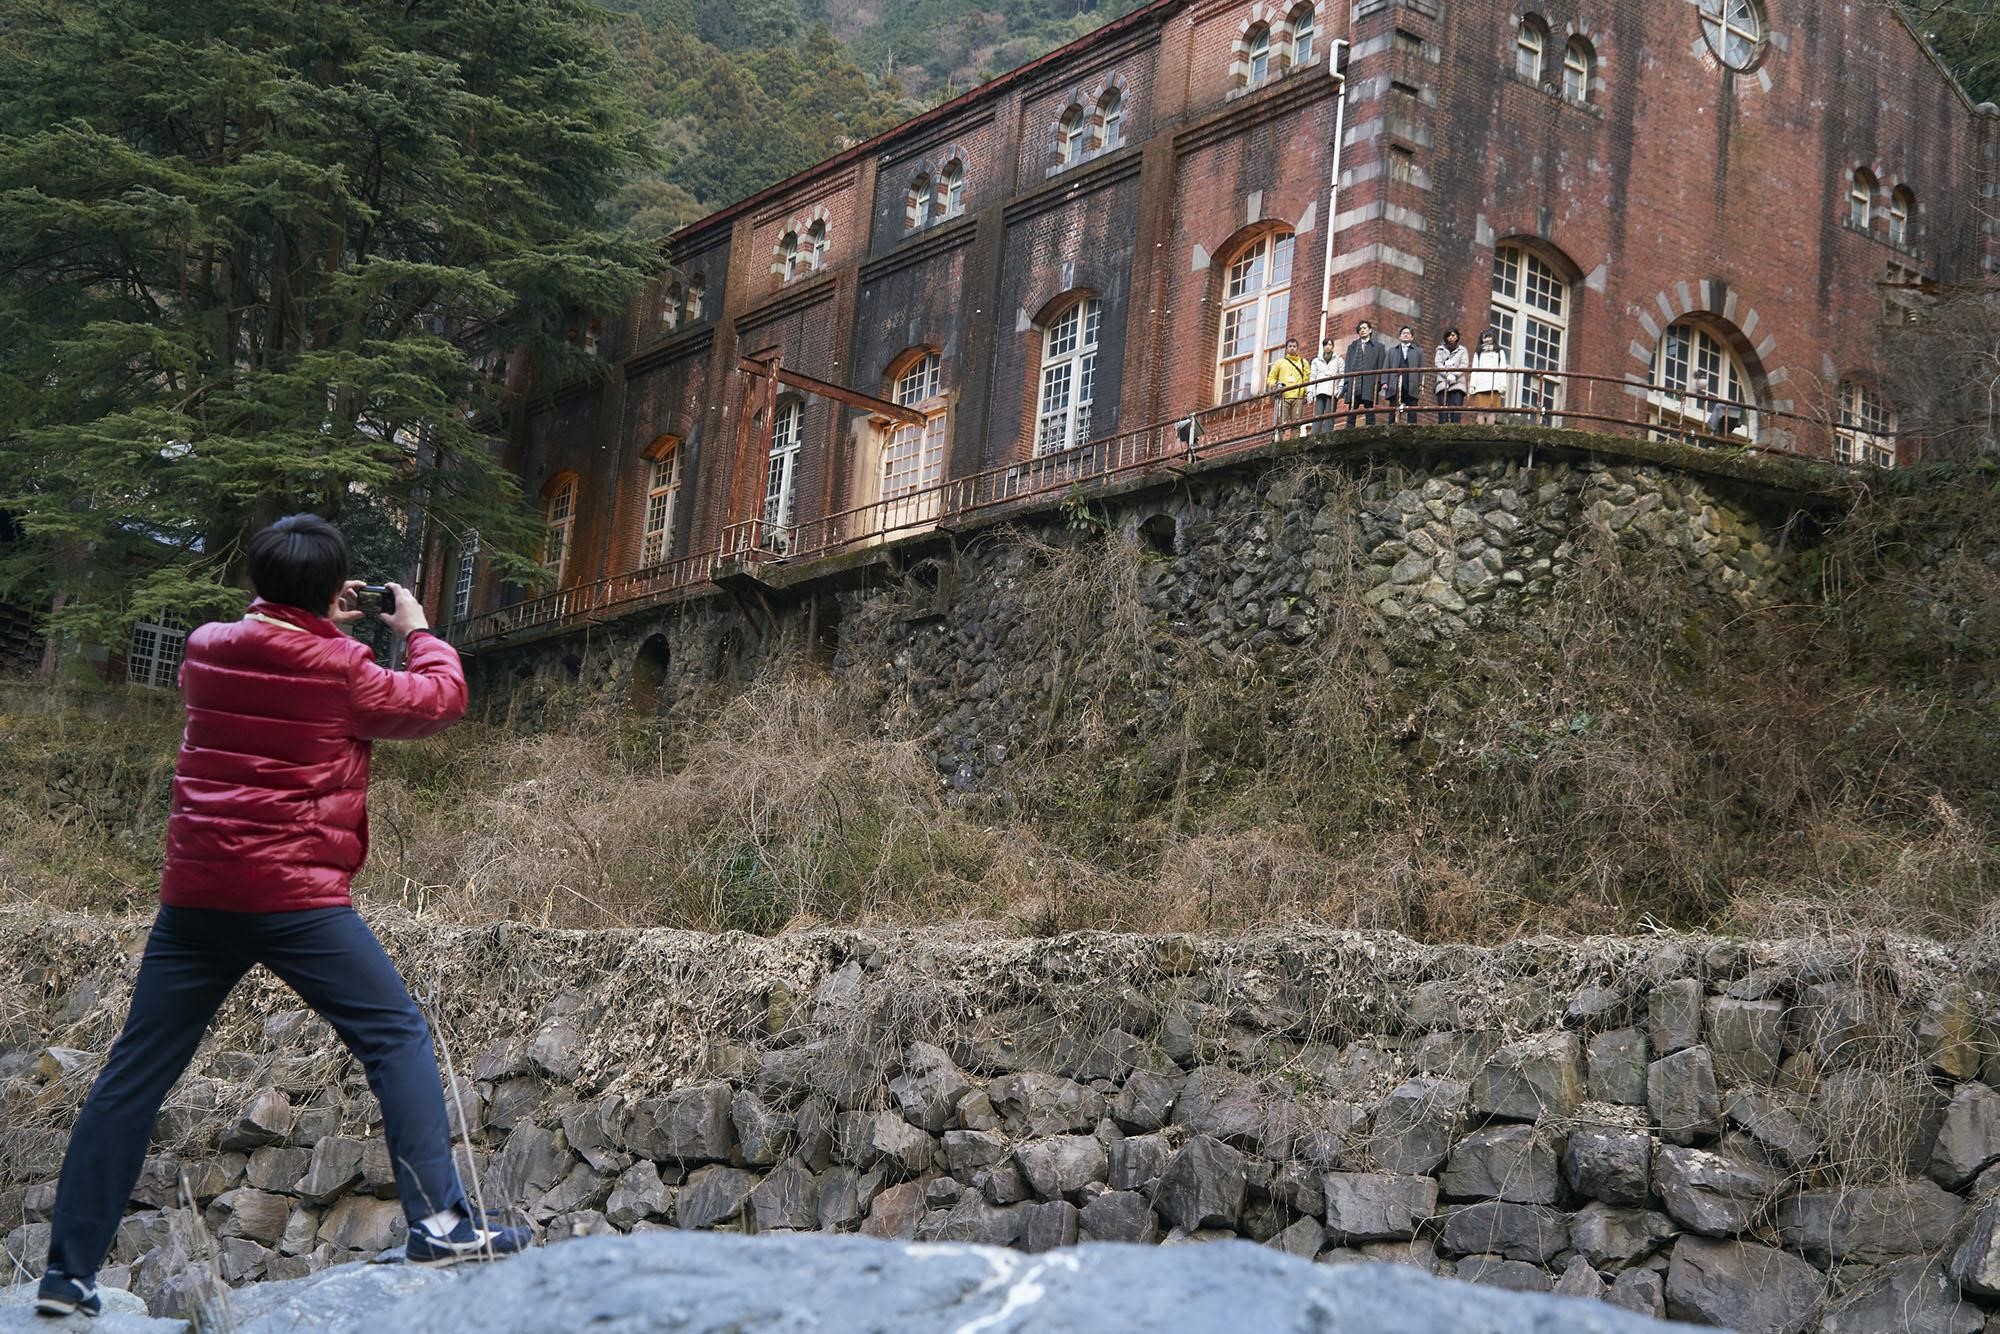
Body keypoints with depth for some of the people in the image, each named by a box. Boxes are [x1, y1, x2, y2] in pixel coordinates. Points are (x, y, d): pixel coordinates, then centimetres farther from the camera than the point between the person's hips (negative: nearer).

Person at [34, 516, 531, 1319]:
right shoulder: (340, 671, -7)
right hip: (294, 896, -5)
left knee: (134, 1075, 10)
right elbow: (442, 698, 5)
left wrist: (320, 623, 25)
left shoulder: (206, 650, 8)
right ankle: (438, 1223, -9)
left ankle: (68, 1273, 13)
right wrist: (417, 629, 21)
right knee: (398, 1039, 1)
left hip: (195, 895, 6)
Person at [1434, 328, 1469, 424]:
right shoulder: (1441, 349, 18)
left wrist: (1454, 375, -14)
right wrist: (1448, 375, -12)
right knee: (1442, 411, -8)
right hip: (1443, 382, 1)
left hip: (1457, 384, -1)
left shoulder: (1462, 350, 16)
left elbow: (1464, 365, 3)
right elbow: (1438, 364, 4)